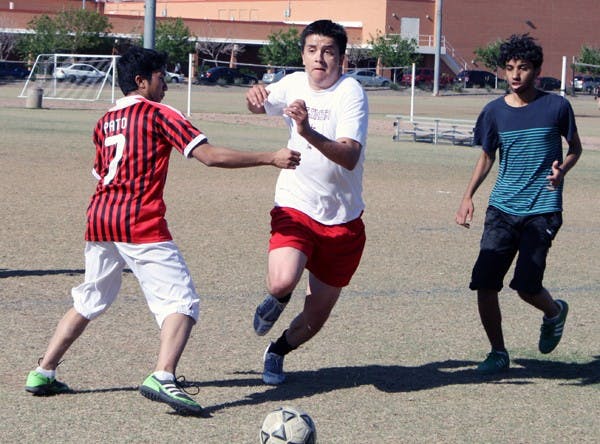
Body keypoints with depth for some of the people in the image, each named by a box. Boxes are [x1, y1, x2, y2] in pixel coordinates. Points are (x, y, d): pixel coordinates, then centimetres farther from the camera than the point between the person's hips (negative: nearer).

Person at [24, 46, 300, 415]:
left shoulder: (105, 122, 19)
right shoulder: (159, 114, -2)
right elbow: (209, 156, -10)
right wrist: (271, 159, -9)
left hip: (99, 219, 7)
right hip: (140, 224, -7)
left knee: (87, 302, 23)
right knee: (182, 302, -9)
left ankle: (43, 374, 23)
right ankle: (163, 377, -29)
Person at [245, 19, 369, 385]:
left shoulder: (350, 92, -15)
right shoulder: (295, 84, -1)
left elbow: (350, 157, -27)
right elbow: (261, 105, 13)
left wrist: (309, 133, -45)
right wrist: (255, 96, -13)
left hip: (343, 220, -1)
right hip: (296, 207, 1)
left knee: (318, 314, 8)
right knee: (283, 282, -28)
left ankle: (277, 352, 40)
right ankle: (277, 299, 11)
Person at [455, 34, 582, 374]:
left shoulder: (556, 107, -3)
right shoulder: (495, 112, 4)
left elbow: (575, 148, 9)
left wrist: (562, 170, -12)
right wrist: (468, 196, 2)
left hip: (542, 210, -3)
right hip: (503, 208, 3)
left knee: (526, 285, -10)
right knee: (484, 284, -5)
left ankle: (554, 312, 26)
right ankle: (498, 353, 13)